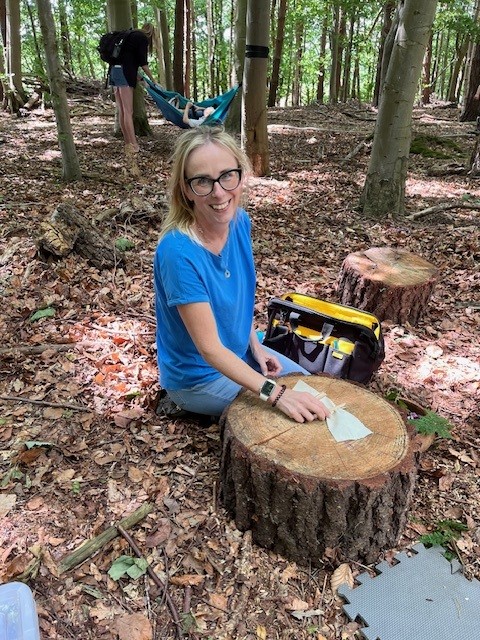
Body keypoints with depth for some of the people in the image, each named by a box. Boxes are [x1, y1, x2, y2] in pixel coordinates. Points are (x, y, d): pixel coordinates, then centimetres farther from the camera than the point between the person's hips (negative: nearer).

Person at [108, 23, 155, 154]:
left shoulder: (131, 35, 25)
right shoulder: (142, 38, 2)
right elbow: (142, 62, -4)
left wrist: (136, 76, 22)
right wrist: (152, 79, 5)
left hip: (114, 71, 8)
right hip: (124, 73, -8)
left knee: (121, 111, 6)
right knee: (128, 111, -10)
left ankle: (128, 144, 9)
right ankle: (133, 145, -10)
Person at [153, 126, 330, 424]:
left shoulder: (240, 221, -11)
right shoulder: (179, 252, -34)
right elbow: (209, 349, -30)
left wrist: (255, 346, 0)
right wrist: (275, 393, -36)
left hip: (239, 350, 7)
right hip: (198, 376, -7)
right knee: (297, 416, -3)